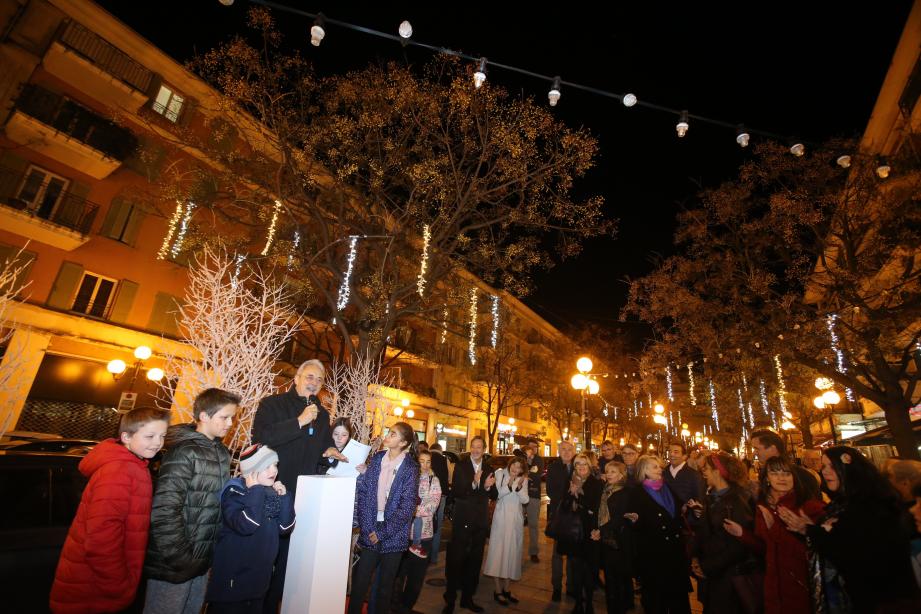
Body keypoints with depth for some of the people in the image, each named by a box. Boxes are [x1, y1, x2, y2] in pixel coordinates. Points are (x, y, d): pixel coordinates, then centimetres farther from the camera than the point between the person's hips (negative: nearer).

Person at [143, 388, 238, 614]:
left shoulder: (221, 452, 5)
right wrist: (180, 560, -18)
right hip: (173, 566, -7)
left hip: (202, 561, 7)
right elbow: (164, 512, -22)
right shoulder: (184, 452, -20)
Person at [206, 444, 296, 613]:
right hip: (232, 575, -6)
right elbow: (246, 526, -33)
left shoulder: (273, 492, 2)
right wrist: (255, 491, -27)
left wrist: (284, 497, -13)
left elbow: (285, 528, -3)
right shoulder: (234, 492, -17)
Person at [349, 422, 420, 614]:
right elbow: (362, 493, -1)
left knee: (385, 584, 13)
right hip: (370, 530, 2)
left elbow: (407, 507, -11)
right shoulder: (376, 459, 0)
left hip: (393, 533, -2)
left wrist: (382, 533, -11)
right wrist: (367, 527, -9)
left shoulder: (410, 468, -10)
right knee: (360, 580, 5)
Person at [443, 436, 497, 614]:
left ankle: (467, 597, 34)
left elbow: (494, 496, 4)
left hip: (480, 521, 5)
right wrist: (473, 484, -33)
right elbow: (454, 492, -19)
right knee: (455, 560, 4)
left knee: (475, 561, 16)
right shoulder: (461, 465, -10)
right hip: (462, 519, -4)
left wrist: (488, 487, -18)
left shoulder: (489, 469, 2)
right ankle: (450, 599, 22)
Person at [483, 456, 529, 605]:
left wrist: (519, 486, -22)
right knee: (499, 551, 0)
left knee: (512, 552, 10)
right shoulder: (500, 474, -6)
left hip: (516, 520, 3)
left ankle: (507, 589, 24)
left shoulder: (523, 479, 3)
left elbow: (525, 500, -4)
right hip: (501, 518, -3)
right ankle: (498, 591, 13)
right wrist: (509, 485, -27)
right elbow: (496, 495, -13)